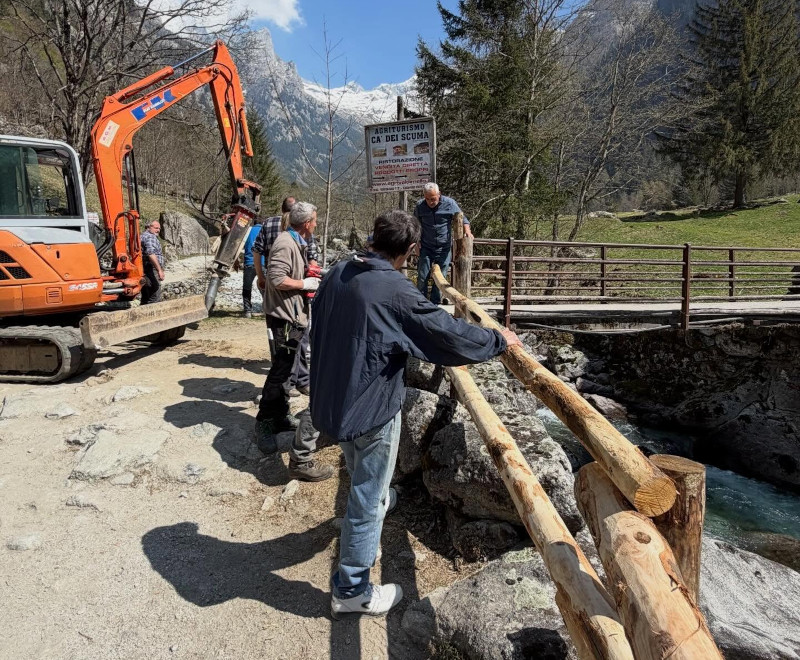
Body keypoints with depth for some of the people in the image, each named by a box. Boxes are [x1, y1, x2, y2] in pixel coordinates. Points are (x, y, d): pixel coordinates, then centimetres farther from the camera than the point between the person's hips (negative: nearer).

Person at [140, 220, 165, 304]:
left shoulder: (143, 236, 23)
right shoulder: (150, 237, -10)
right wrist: (160, 270, -28)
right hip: (151, 270, -11)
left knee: (146, 299, 14)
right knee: (155, 300, -13)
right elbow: (151, 254, -24)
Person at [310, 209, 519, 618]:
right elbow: (449, 333, -19)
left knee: (363, 480, 34)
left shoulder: (337, 275, -1)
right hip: (372, 408, -8)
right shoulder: (396, 291, -25)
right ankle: (352, 590, 24)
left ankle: (376, 500, 64)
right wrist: (498, 340, -3)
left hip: (332, 399, 8)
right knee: (366, 497, 8)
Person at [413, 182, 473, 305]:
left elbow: (462, 219, -1)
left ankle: (434, 304, 16)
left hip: (444, 248, 0)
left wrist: (467, 231, -19)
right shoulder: (419, 206, -2)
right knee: (422, 278, 0)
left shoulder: (449, 203, -7)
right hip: (425, 248, 1)